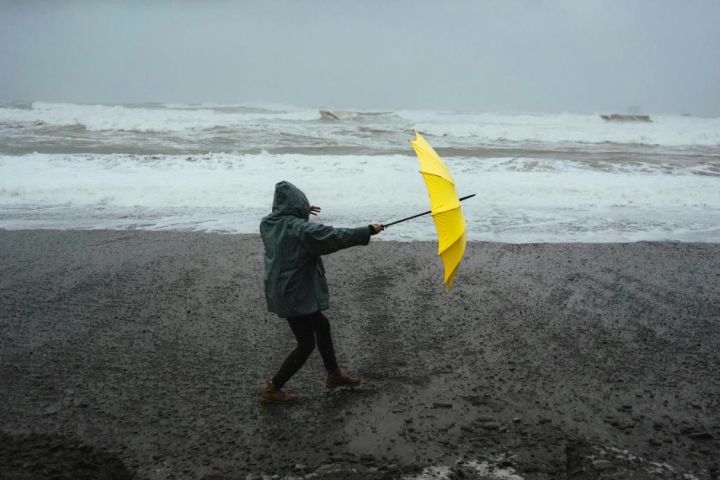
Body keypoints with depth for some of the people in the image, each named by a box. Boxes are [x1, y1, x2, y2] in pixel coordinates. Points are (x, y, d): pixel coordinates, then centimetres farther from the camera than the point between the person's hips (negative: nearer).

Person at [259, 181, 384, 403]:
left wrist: (302, 213, 32)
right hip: (295, 295, -9)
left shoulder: (268, 223, 1)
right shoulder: (300, 229, -23)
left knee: (321, 326, 23)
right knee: (306, 344, 6)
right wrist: (369, 231, -15)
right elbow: (335, 236, -23)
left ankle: (334, 374, 39)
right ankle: (272, 389, 14)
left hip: (280, 291, 9)